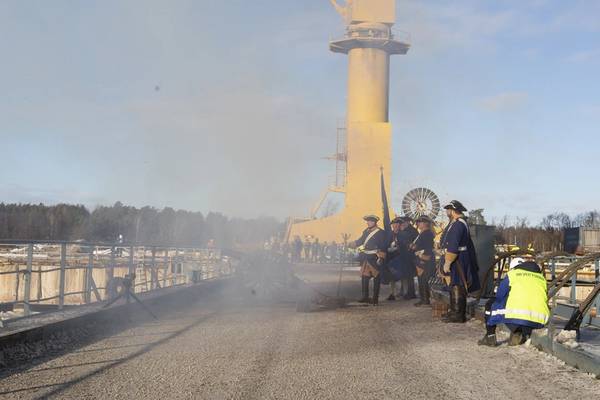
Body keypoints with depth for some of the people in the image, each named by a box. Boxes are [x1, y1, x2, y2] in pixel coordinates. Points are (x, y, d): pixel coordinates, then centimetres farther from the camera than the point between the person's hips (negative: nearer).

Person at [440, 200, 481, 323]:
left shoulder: (458, 225, -20)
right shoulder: (456, 223, 15)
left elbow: (453, 248, -25)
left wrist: (447, 263, -21)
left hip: (458, 261, -11)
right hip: (456, 259, 11)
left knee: (457, 286, -6)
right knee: (455, 286, 16)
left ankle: (458, 314, -2)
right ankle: (455, 312, 25)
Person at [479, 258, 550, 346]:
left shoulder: (511, 274, 14)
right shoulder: (541, 278, 25)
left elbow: (499, 298, 19)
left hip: (517, 316, -3)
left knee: (490, 304, 21)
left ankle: (490, 337, 20)